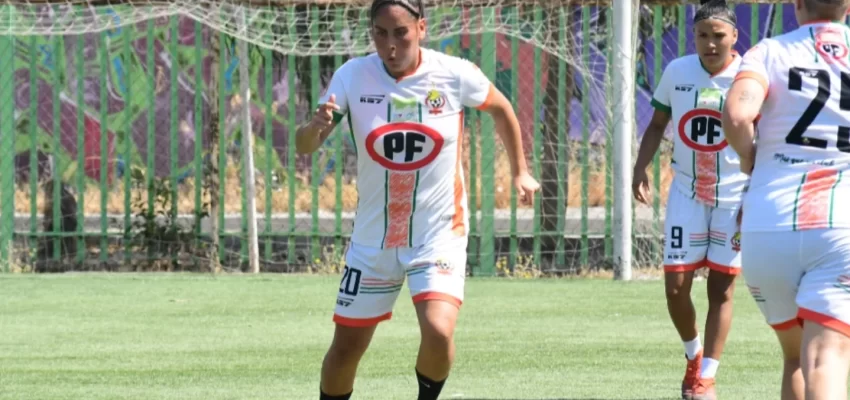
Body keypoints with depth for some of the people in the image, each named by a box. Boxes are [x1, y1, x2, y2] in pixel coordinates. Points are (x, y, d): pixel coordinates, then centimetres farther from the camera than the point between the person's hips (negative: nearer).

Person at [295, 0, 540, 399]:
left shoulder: (455, 75, -11)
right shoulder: (352, 76, -10)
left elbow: (501, 108, 10)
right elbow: (304, 146, -14)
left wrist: (520, 172, 14)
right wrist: (315, 127, -36)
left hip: (438, 233, -2)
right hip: (373, 237, 2)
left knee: (438, 332, -24)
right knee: (346, 347, 8)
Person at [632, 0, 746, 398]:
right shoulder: (677, 72, -3)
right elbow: (658, 123, 10)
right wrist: (640, 168, -4)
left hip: (735, 197, -2)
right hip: (686, 194, 2)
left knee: (721, 288, 1)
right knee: (675, 286, -2)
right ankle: (694, 354, 25)